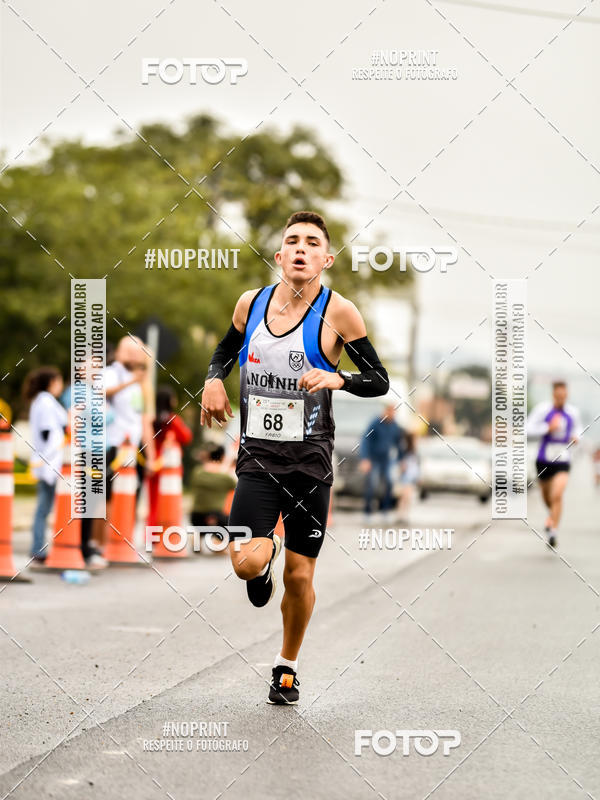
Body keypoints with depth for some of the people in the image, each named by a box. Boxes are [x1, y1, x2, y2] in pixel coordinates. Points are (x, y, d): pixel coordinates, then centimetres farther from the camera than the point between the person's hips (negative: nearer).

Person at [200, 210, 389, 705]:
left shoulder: (338, 313, -8)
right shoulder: (251, 303, 2)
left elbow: (380, 381, -3)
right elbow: (225, 350, 22)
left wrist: (337, 379, -22)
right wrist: (214, 379, 1)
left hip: (311, 460, -1)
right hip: (257, 456, 2)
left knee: (300, 578, 4)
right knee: (246, 564, -18)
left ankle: (288, 664, 29)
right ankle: (266, 554, 21)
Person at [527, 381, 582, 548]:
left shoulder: (572, 412, 2)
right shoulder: (542, 409, -8)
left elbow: (577, 427, 21)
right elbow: (528, 428, -11)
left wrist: (576, 437, 0)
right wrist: (548, 428, -22)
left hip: (562, 461, 0)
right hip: (544, 460, 0)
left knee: (557, 495, -20)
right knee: (546, 495, 18)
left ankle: (553, 531, -14)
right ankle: (551, 514, 53)